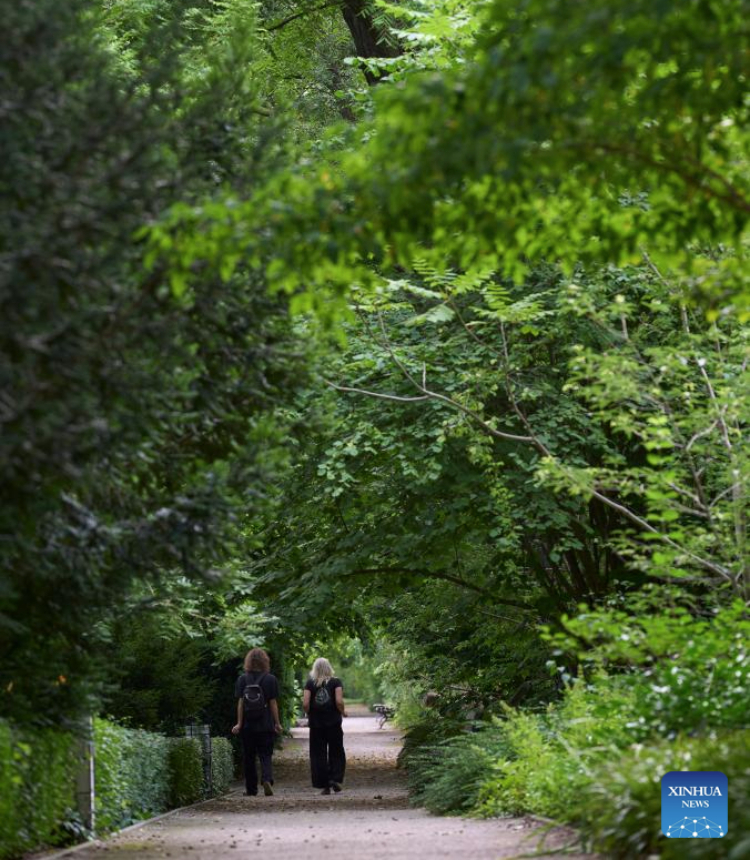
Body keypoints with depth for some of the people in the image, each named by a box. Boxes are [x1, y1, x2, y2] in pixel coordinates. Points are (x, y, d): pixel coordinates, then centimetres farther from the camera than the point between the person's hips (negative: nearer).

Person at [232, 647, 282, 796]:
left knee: (248, 757, 11)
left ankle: (251, 788, 15)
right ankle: (267, 779, -22)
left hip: (247, 725, 1)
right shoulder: (270, 679, -3)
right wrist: (277, 723, 3)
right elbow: (273, 703, -3)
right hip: (265, 725, -1)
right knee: (265, 755, 4)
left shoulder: (242, 679, -1)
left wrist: (239, 723, -4)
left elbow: (240, 703, -4)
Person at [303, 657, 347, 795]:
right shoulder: (336, 682, -3)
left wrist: (309, 714, 11)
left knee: (318, 754, 5)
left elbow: (305, 704, -8)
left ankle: (324, 785, 3)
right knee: (336, 753, 11)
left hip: (316, 723, 1)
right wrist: (343, 712, 6)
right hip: (333, 723, -1)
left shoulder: (310, 684, 0)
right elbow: (339, 701, -13)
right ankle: (335, 778, -5)